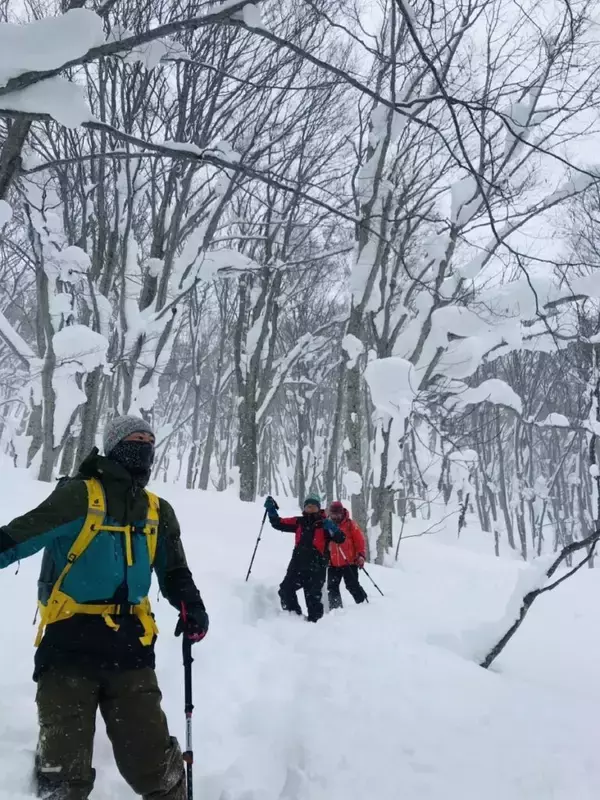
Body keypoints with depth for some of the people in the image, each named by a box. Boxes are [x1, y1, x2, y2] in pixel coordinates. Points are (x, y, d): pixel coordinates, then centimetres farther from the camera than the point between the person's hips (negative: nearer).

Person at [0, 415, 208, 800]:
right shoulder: (78, 495, -4)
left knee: (152, 762, 5)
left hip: (129, 645, 4)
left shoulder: (159, 512, 13)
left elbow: (175, 571, 20)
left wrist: (191, 607, 1)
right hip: (70, 642, -3)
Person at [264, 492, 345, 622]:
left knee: (313, 597, 1)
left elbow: (340, 539, -10)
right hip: (297, 564, 4)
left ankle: (313, 621, 16)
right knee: (286, 590, -2)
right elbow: (278, 523, 14)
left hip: (316, 568, -4)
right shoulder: (299, 522, 10)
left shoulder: (324, 524, -1)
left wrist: (332, 529, -28)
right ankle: (294, 615, 15)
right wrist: (271, 509, 1)